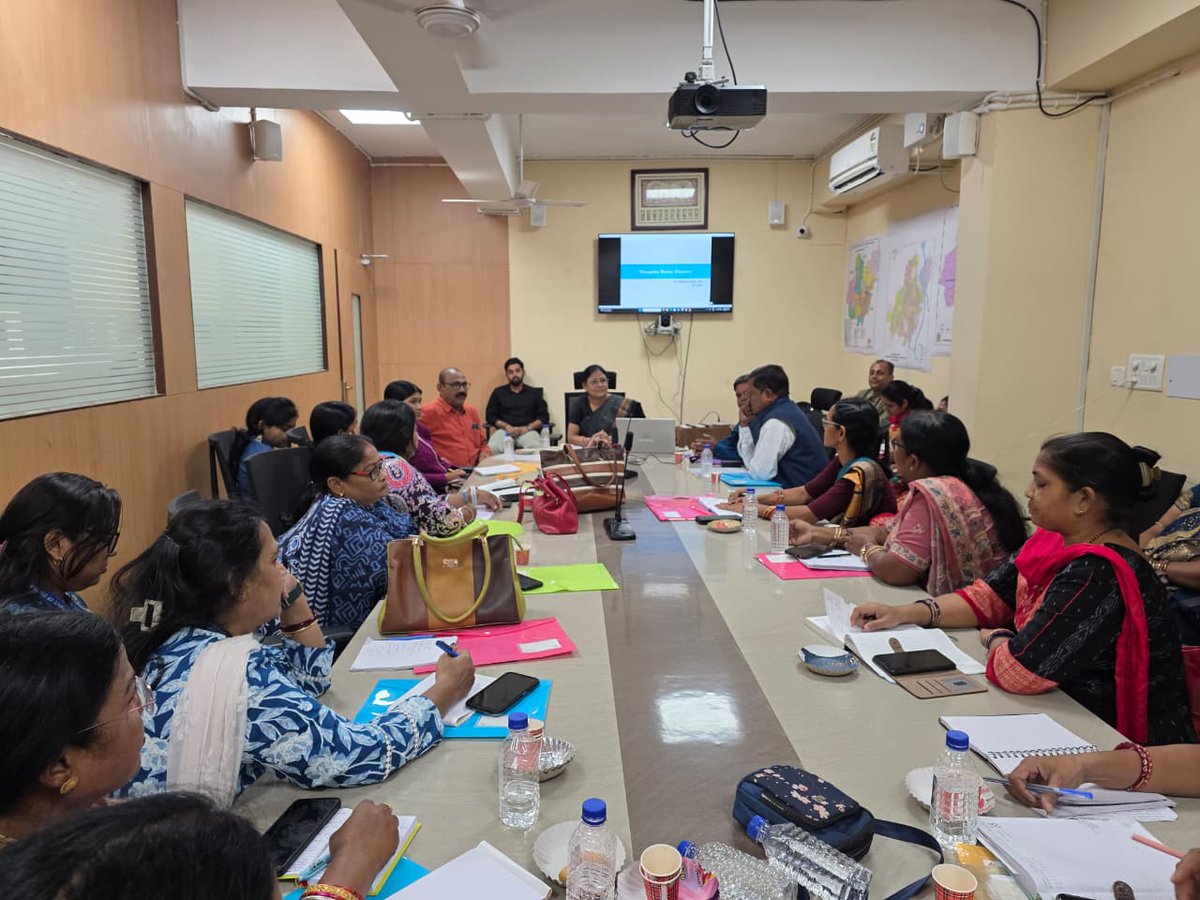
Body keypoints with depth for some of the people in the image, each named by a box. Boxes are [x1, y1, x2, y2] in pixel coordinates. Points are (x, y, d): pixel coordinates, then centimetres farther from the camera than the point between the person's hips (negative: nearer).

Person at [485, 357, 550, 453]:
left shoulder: (534, 393, 18)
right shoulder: (498, 392, 19)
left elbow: (544, 416, 10)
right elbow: (490, 416, 11)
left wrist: (528, 427, -8)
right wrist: (506, 426, -7)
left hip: (528, 431, 0)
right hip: (504, 431, 0)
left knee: (535, 449, -37)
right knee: (492, 448, -35)